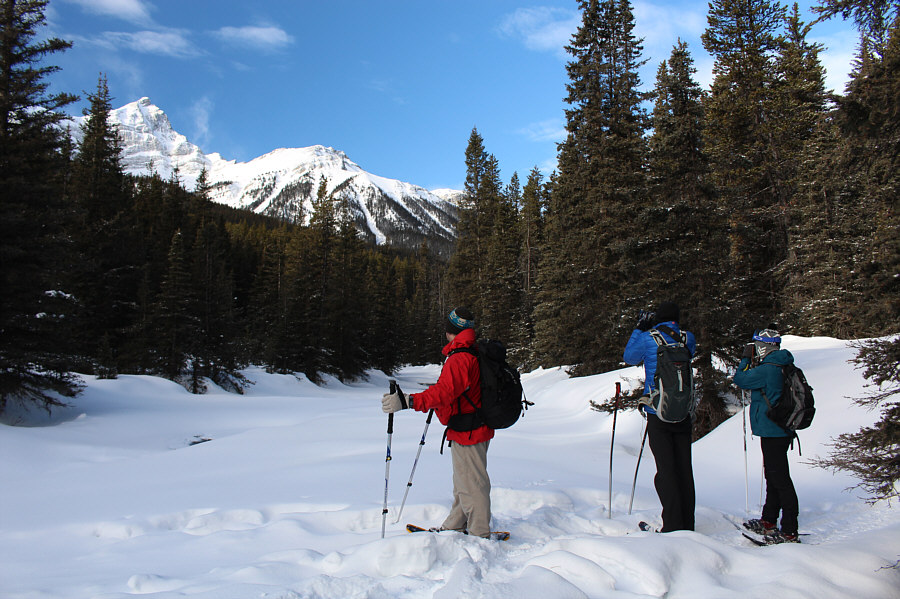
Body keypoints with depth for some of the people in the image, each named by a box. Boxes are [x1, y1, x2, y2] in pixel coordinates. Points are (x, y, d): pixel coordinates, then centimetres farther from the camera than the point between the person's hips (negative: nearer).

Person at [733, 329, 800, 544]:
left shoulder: (767, 370, -19)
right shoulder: (784, 367, 10)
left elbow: (740, 379, -10)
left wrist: (745, 359, 2)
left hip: (772, 432, -10)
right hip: (780, 431, 10)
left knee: (780, 479, -6)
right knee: (773, 476, 18)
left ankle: (790, 532, -2)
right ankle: (769, 521, 30)